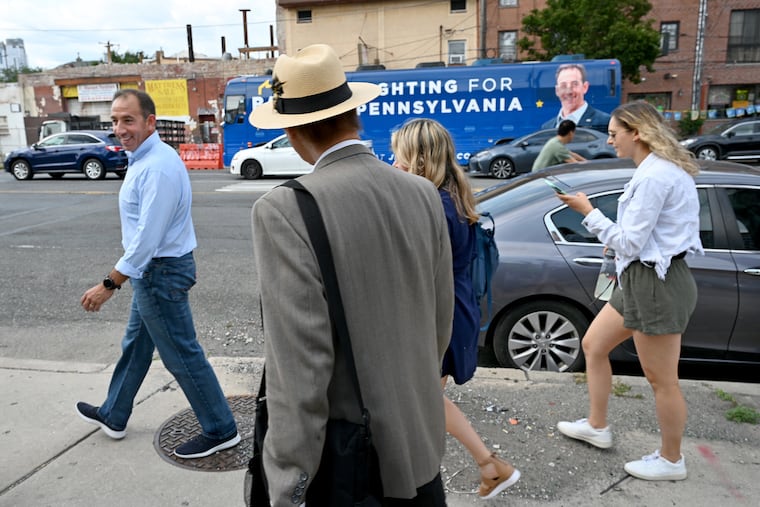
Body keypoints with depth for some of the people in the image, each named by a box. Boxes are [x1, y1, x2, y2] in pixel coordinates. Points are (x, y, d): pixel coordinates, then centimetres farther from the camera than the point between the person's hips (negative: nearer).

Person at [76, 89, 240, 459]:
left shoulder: (158, 167, -24)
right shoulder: (144, 159, 9)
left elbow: (147, 237, -26)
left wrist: (110, 284, -21)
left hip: (161, 272, -10)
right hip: (153, 271, 10)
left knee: (181, 354, 0)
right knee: (135, 345, 23)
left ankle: (220, 431, 15)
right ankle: (113, 416, 43)